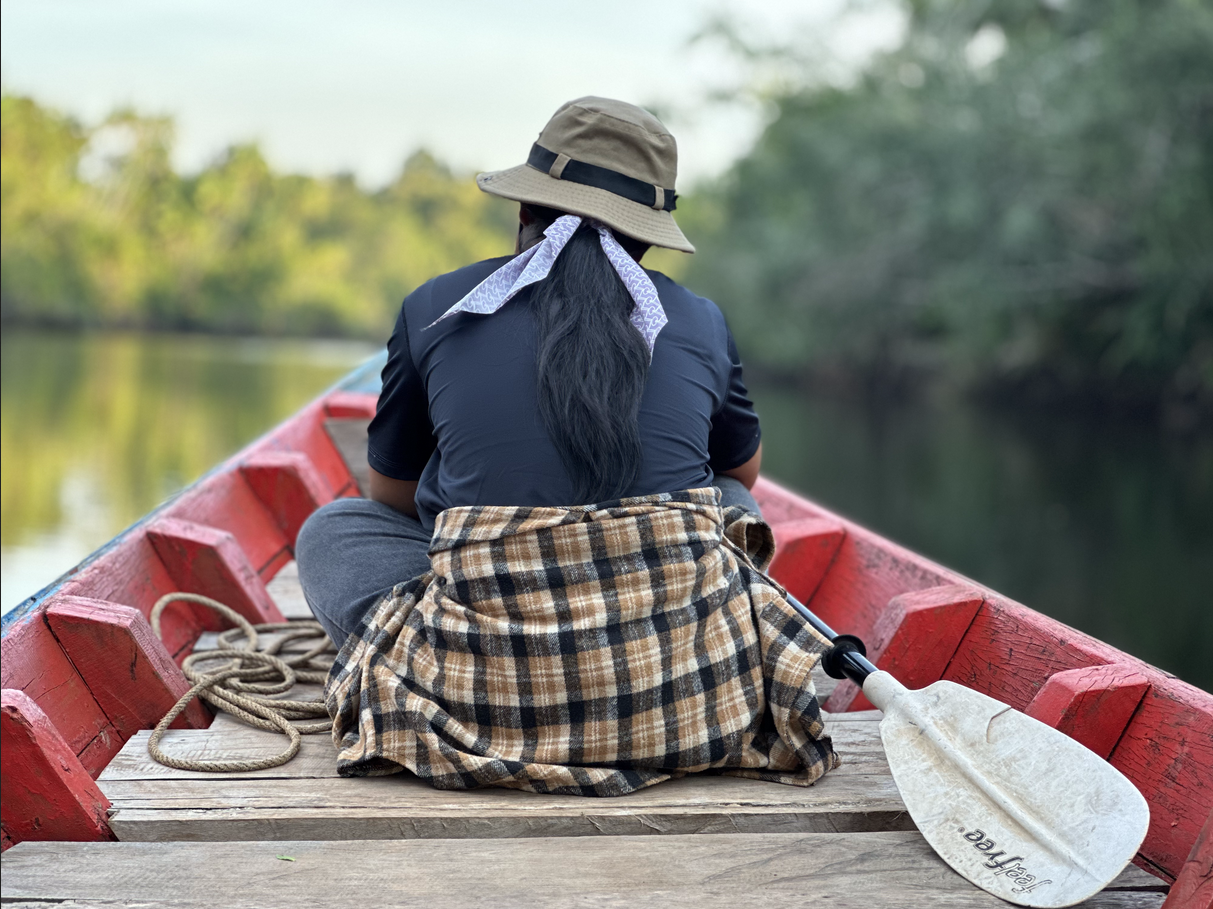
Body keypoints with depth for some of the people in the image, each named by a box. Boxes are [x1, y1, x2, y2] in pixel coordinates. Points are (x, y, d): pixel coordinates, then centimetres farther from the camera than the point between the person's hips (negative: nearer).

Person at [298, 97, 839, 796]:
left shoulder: (434, 309, 5)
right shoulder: (700, 323, 8)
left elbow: (393, 496, 21)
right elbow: (745, 470, 29)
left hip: (492, 694, -1)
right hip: (682, 696, 2)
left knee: (330, 529, 24)